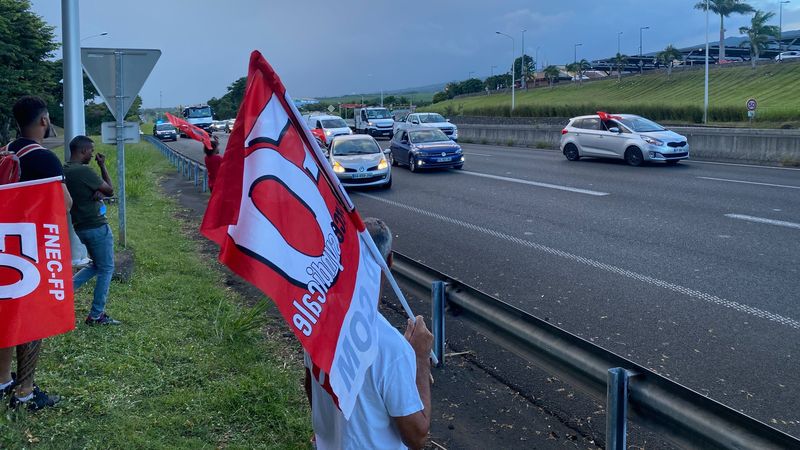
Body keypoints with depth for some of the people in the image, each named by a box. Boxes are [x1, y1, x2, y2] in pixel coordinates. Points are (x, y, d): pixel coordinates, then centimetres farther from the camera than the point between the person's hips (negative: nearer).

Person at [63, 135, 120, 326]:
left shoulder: (64, 171, 5)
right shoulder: (84, 171, -20)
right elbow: (110, 190, -9)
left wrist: (97, 193, -5)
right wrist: (102, 166, -1)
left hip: (81, 227, 9)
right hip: (97, 227, -9)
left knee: (97, 265, 24)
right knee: (106, 269, 4)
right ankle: (96, 315, 8)